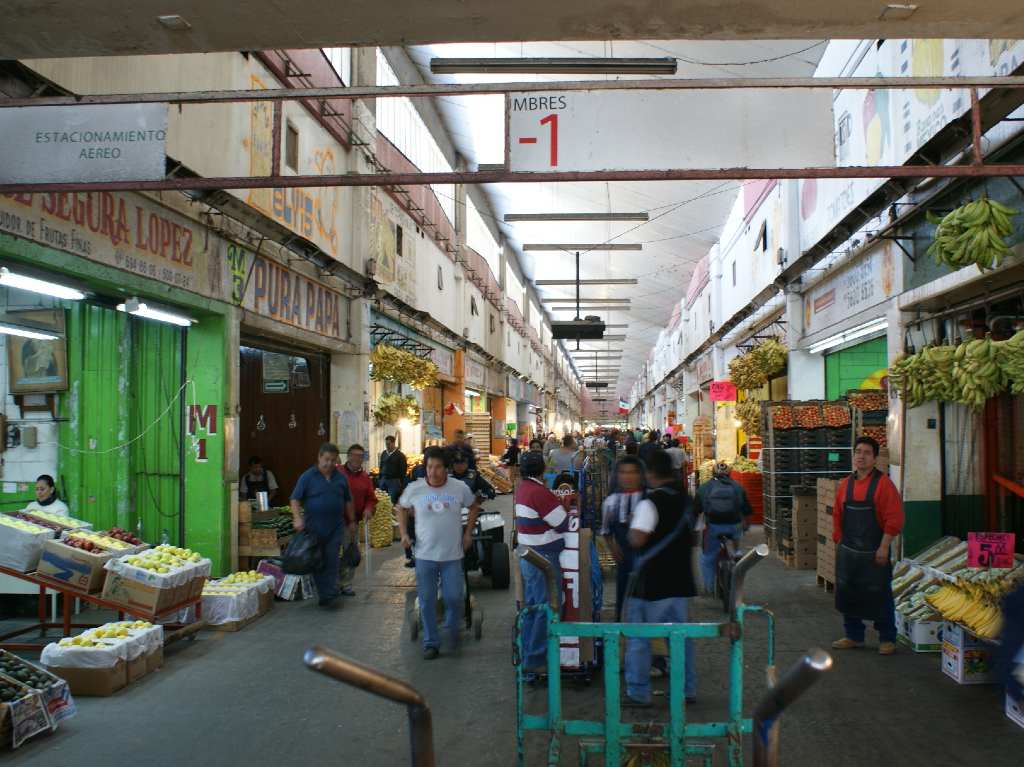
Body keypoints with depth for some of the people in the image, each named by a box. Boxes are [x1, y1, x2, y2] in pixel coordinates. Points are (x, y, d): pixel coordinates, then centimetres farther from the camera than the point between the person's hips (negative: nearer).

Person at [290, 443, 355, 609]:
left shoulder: (340, 477, 8)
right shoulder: (308, 476, -3)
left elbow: (348, 501, 18)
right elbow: (295, 499, -3)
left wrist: (351, 521, 19)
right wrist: (298, 518, -15)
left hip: (335, 528, 2)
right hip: (314, 528, -1)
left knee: (332, 561, -5)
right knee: (318, 562, 5)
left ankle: (331, 595, -4)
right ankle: (324, 595, 14)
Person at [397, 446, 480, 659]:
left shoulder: (460, 488, -6)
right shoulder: (414, 489, -7)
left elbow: (474, 507, 11)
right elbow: (402, 508, 12)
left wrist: (468, 533, 6)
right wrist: (403, 533, 2)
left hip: (452, 555, 0)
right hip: (425, 555, 0)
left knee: (453, 598, 2)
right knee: (427, 601, 6)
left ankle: (452, 630, 32)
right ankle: (431, 642, 21)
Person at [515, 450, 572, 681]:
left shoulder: (523, 488, 7)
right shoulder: (540, 492, -22)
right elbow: (563, 524, -17)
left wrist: (557, 502, 4)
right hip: (544, 559, -10)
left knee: (531, 606, 16)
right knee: (547, 610, -2)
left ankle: (528, 656, 25)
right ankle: (536, 661, 3)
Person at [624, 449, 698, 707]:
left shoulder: (651, 502, -16)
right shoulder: (686, 500, 8)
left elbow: (637, 540, -23)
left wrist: (633, 523, -5)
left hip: (650, 583, -7)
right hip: (680, 581, 7)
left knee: (638, 637, 3)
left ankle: (638, 692, 8)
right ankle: (687, 689, 18)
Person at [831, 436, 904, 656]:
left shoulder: (883, 484, -9)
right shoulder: (844, 485, 8)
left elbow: (894, 519, -12)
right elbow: (837, 516, 13)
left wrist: (884, 547, -15)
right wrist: (839, 542, 8)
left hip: (874, 553, -5)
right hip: (847, 553, 5)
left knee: (879, 596, 4)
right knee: (847, 594, 11)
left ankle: (887, 639, 19)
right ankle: (853, 636, 25)